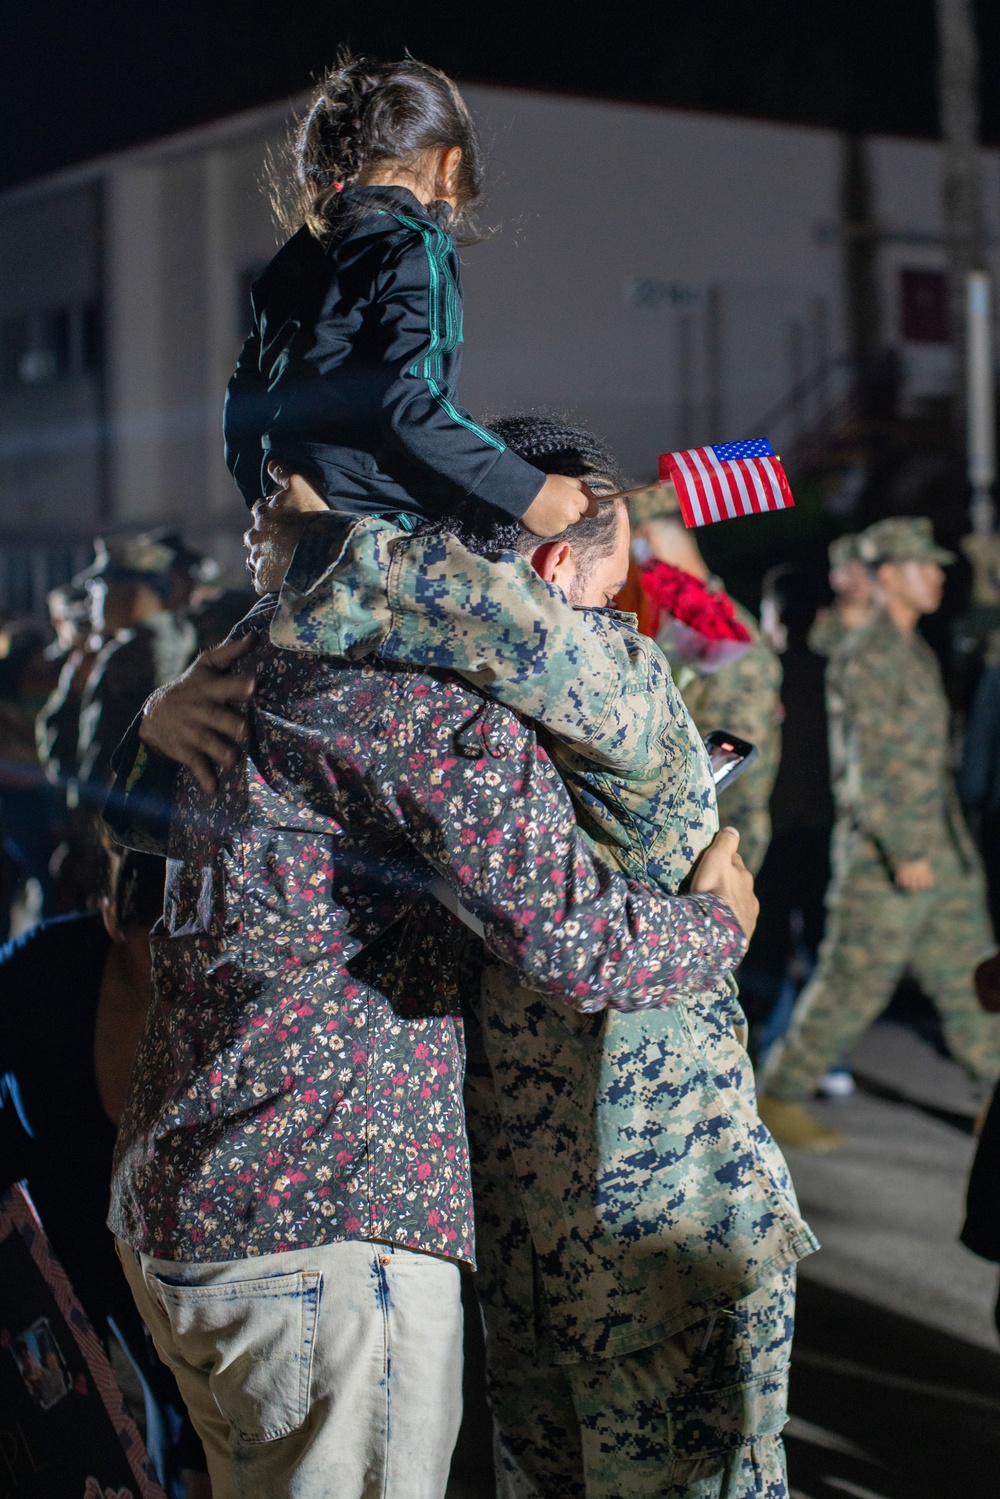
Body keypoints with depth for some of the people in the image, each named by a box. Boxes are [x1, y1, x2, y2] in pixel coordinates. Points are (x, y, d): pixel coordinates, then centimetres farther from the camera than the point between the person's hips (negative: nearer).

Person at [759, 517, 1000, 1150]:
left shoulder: (918, 653, 15)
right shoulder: (864, 659, -14)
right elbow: (864, 767, -19)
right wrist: (901, 852, -23)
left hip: (940, 851, 9)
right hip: (886, 855, -9)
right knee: (855, 982, -2)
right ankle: (781, 1096, 9)